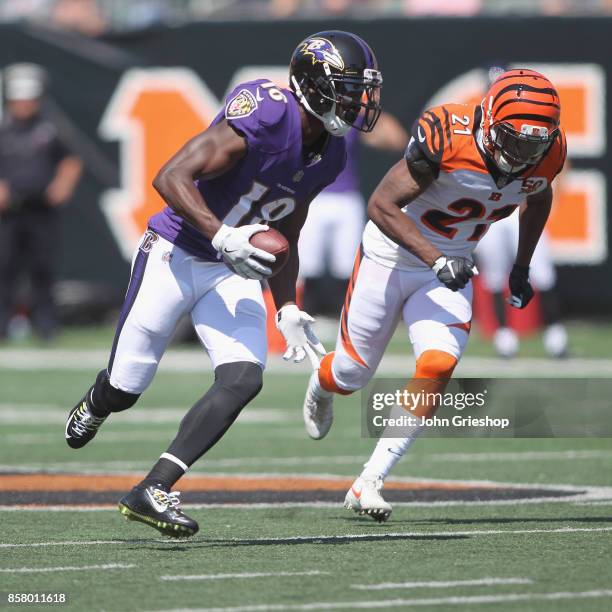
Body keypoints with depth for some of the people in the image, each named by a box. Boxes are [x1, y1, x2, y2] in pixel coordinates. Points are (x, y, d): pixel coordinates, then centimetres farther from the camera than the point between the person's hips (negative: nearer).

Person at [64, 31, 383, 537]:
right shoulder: (265, 115, -24)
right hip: (175, 257, -6)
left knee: (244, 379, -17)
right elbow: (171, 178, -28)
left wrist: (288, 310, 14)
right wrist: (224, 238, -36)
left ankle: (153, 491, -14)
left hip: (234, 274, 6)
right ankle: (96, 404, 43)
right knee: (124, 390, 3)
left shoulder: (330, 154, 3)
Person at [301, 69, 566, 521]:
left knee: (438, 366, -19)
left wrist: (522, 268, 15)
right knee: (353, 373, 9)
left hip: (451, 269, 4)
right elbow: (382, 205, -28)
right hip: (392, 256, -3)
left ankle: (370, 483, -12)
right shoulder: (448, 137, -31)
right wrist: (436, 259, -36)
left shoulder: (547, 153, -13)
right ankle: (320, 387, 50)